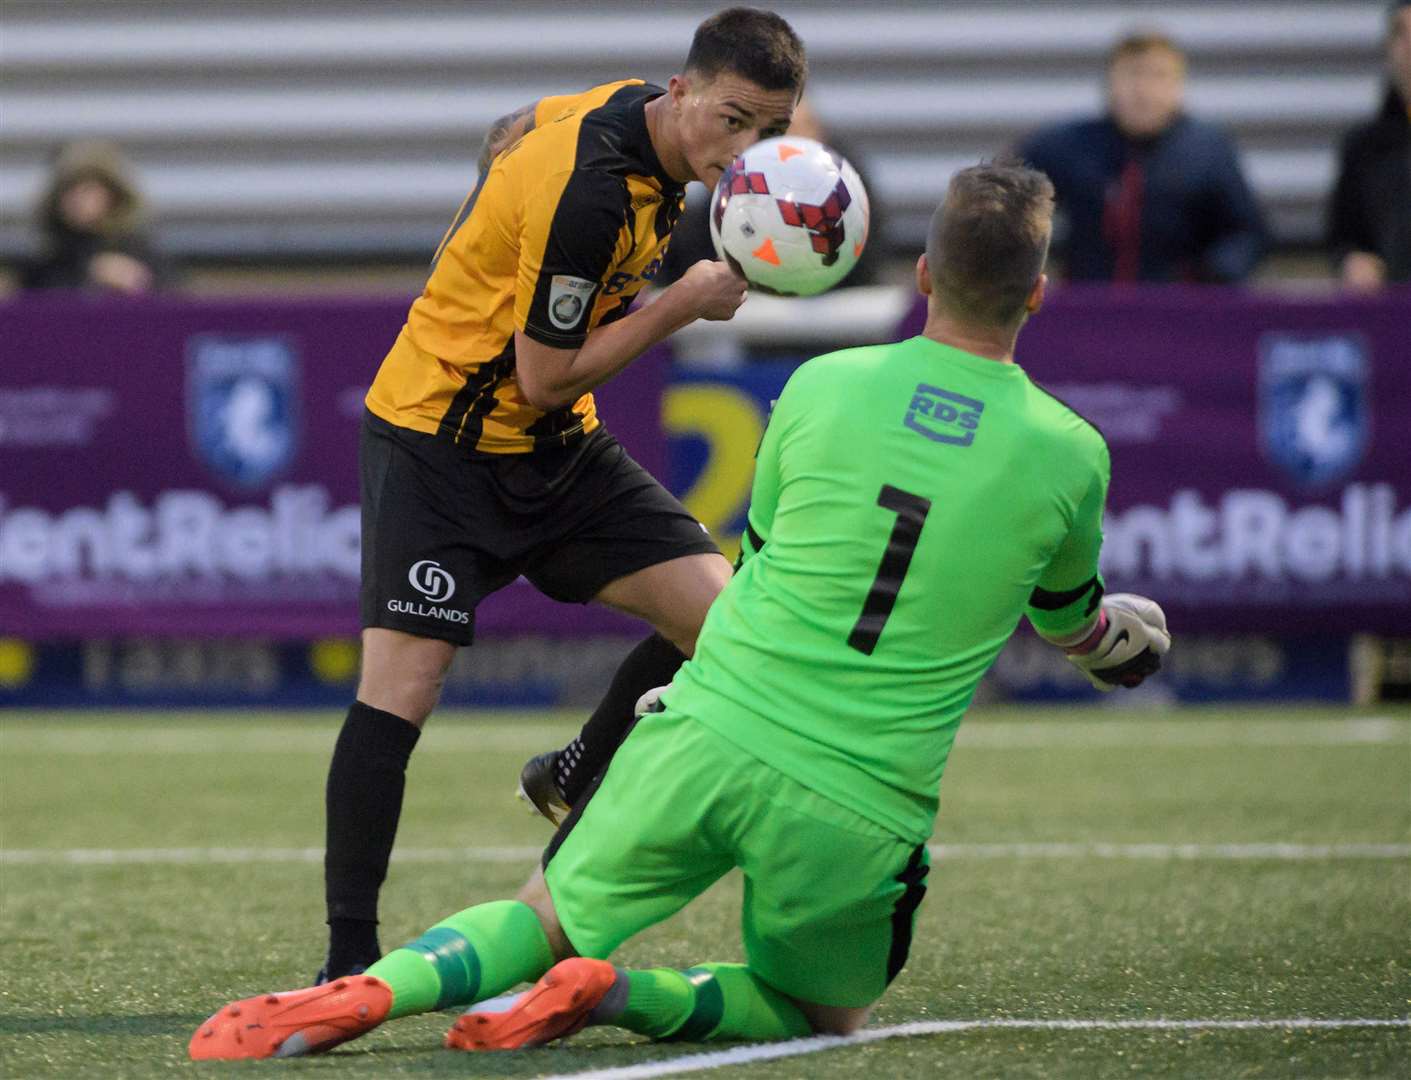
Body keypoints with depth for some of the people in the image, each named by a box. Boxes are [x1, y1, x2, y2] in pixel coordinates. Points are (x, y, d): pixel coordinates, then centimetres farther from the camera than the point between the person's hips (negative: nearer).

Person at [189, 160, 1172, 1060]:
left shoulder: (823, 387, 1)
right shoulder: (1072, 456, 0)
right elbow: (1065, 613, 22)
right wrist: (1106, 631, 46)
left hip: (709, 737, 1)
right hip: (858, 815, -1)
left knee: (546, 919, 18)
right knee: (824, 1017, 22)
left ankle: (373, 988, -14)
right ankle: (622, 993, -9)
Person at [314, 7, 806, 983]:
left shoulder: (634, 110, -4)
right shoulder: (590, 196, -30)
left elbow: (512, 134, 16)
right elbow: (545, 379, -24)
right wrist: (684, 305, -18)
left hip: (556, 447, 8)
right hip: (437, 436, -8)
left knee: (720, 618, -4)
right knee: (401, 687, -16)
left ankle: (572, 788, 20)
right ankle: (349, 960, -8)